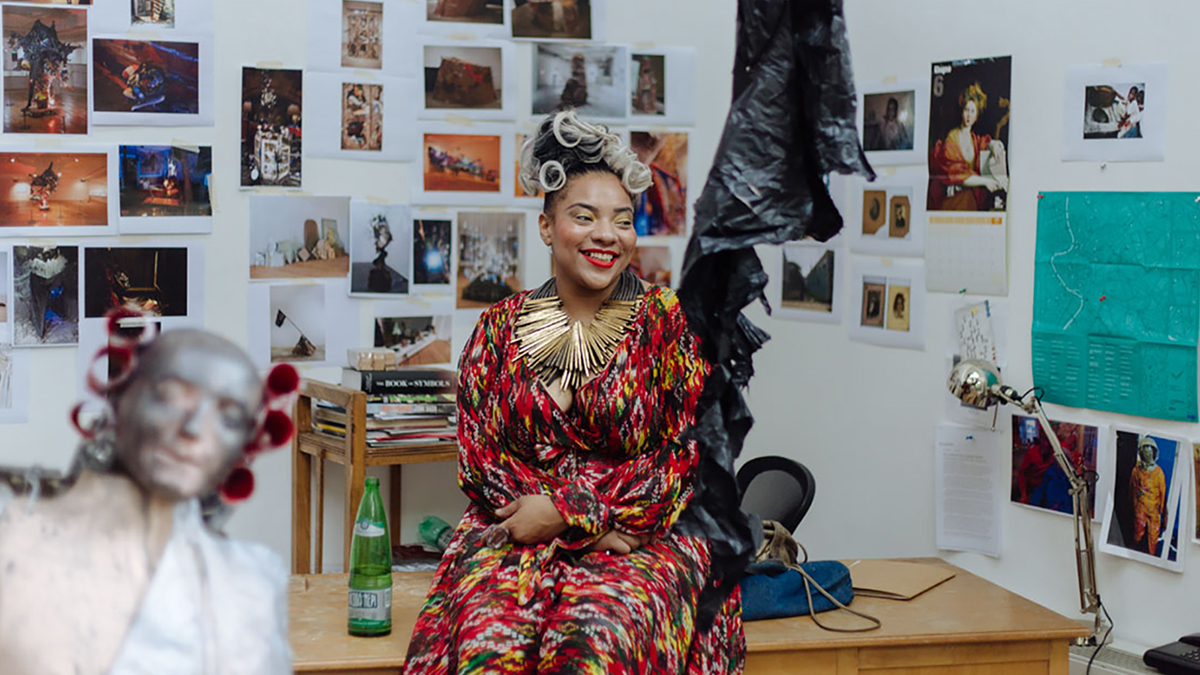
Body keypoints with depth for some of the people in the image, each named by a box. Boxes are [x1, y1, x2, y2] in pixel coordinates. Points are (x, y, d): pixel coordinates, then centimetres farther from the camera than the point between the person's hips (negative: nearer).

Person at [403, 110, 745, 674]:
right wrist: (589, 527, -9)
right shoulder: (501, 327, 11)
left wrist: (566, 513, -9)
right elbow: (476, 453, 6)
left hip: (644, 536, -1)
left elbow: (691, 456, -2)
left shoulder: (671, 324, 4)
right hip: (514, 531, 2)